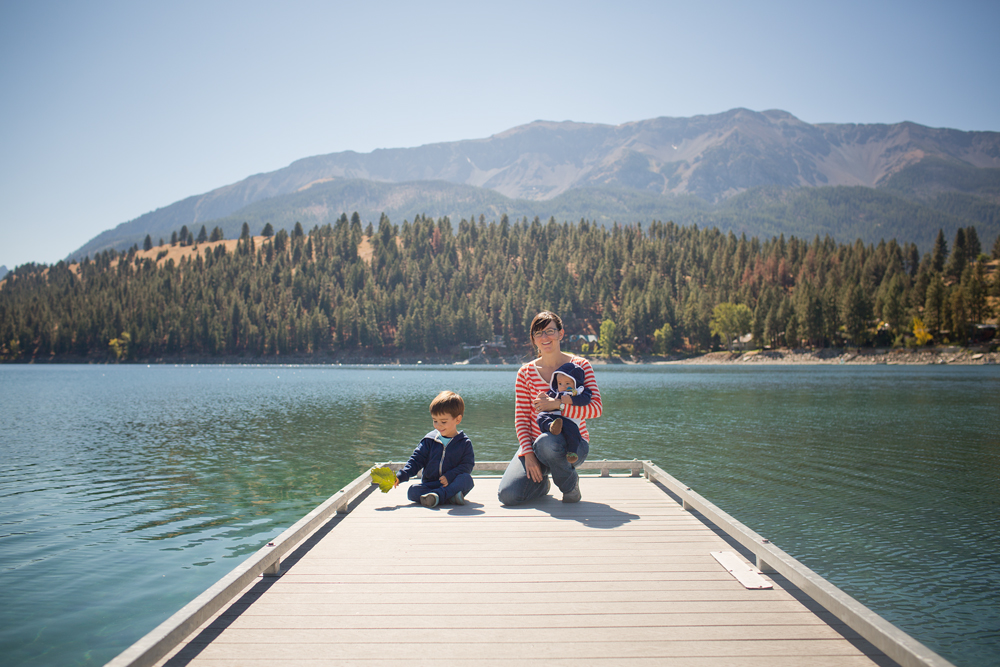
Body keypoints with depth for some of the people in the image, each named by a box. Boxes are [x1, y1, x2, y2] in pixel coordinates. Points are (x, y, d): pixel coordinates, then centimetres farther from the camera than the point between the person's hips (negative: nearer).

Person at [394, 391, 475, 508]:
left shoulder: (465, 443, 2)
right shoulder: (429, 440, 8)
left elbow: (467, 465, -4)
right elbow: (416, 460, 7)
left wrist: (450, 476, -20)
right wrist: (400, 476, -7)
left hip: (453, 485, -2)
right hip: (430, 484, 2)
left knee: (467, 479, -32)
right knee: (412, 491, -26)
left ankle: (437, 495, -44)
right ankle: (450, 497, -41)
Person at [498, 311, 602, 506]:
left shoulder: (580, 365, -3)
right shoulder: (526, 373, 2)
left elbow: (595, 408, -13)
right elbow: (521, 418, 1)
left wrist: (558, 404, -25)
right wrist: (528, 454, -13)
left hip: (573, 443, -2)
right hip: (534, 442, 2)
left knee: (546, 443, -40)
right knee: (508, 495, -20)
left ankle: (570, 482, -5)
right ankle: (541, 482, 16)